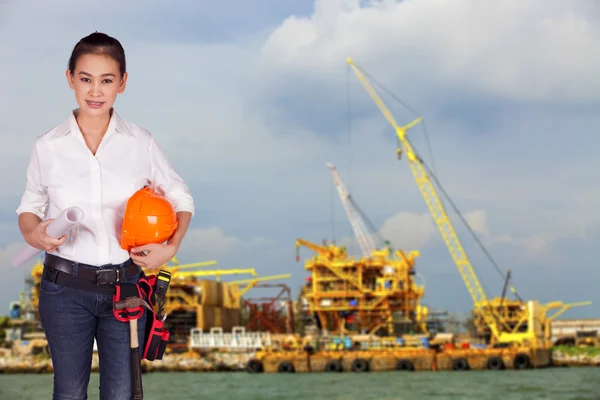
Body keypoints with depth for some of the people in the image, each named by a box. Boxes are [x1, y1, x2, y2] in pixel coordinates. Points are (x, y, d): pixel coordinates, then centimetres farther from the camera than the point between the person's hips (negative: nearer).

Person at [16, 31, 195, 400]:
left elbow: (181, 198, 7)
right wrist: (33, 234, -13)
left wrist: (171, 247, -9)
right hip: (65, 289, 0)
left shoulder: (141, 142, -3)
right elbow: (30, 205, 10)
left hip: (125, 284, 0)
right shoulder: (48, 147, -3)